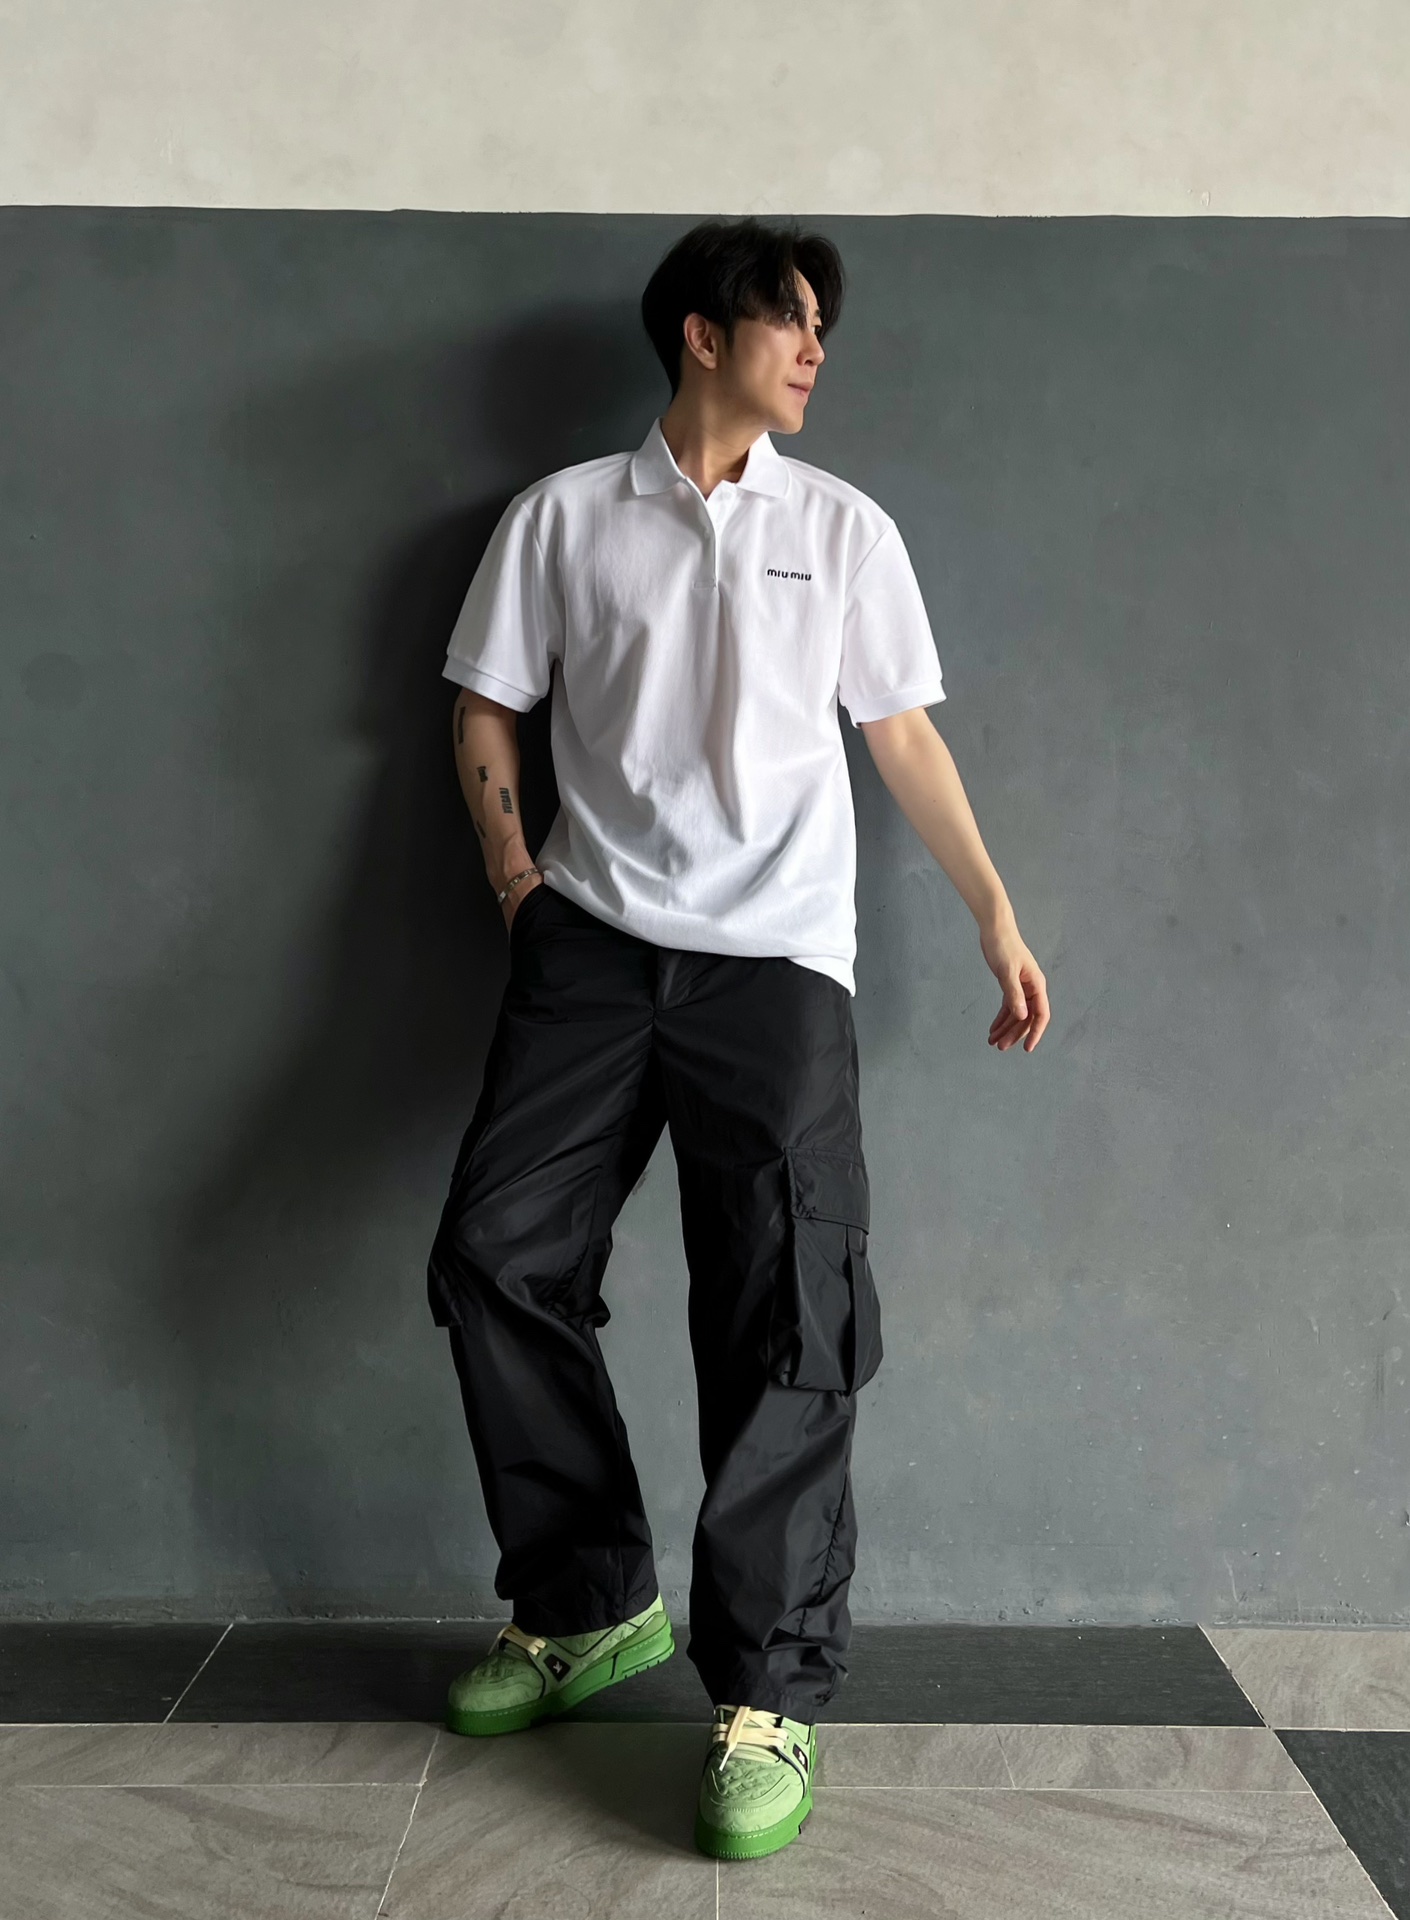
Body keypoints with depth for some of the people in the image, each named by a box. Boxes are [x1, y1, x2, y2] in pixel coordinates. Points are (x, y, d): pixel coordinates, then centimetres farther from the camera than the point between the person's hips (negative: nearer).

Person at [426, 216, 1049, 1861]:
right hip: (593, 942, 1)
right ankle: (588, 1605, 13)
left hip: (775, 955, -1)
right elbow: (485, 713, 14)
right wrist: (519, 883, 1)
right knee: (496, 1255, -6)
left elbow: (903, 735, 12)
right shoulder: (564, 516, 11)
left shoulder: (843, 528, 13)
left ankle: (769, 1691, 0)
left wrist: (997, 916, 7)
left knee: (786, 1310, -10)